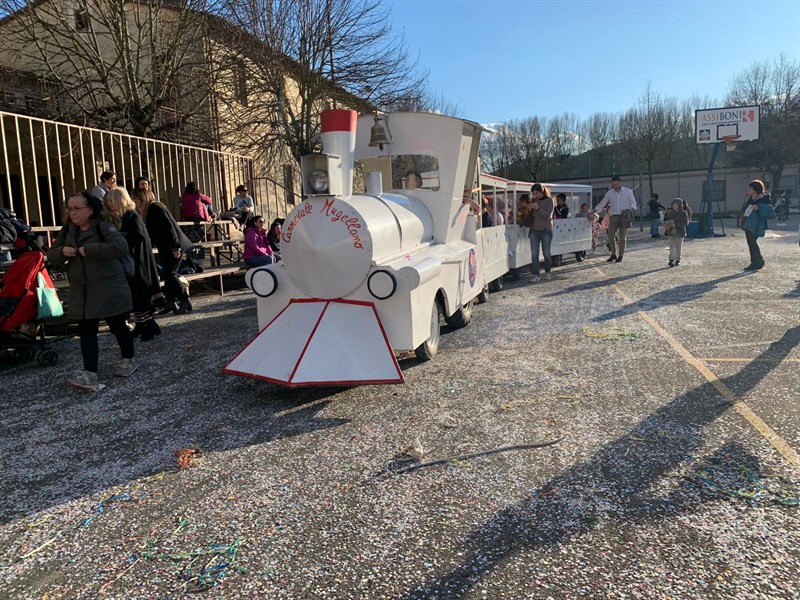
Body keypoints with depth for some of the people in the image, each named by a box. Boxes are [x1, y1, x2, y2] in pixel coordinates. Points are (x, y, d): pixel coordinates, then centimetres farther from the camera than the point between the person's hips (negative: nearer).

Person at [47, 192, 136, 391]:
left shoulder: (103, 227, -12)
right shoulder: (67, 230, 10)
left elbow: (121, 247, -29)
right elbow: (51, 256, 15)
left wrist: (88, 249, -25)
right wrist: (62, 251, -9)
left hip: (109, 290, -6)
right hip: (82, 293, 6)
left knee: (118, 327, 9)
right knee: (86, 333, -1)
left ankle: (128, 361, 29)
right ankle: (90, 375, -3)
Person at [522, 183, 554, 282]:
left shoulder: (549, 200, -3)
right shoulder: (534, 201, 9)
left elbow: (548, 215, -13)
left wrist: (538, 208, -25)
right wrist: (529, 210, -5)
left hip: (546, 230, -3)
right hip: (534, 230, 4)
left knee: (546, 253, 5)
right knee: (534, 254, -3)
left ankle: (547, 272, 25)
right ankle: (536, 275, 0)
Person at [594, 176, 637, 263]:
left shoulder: (628, 191, 2)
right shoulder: (609, 193, 7)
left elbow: (634, 203, 4)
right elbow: (601, 204, 12)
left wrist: (630, 209, -18)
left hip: (624, 217, -2)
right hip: (613, 217, 3)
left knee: (622, 237, -2)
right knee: (610, 236, -1)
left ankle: (620, 256, 7)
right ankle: (613, 254, 13)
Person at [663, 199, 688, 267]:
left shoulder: (684, 213, -4)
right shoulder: (670, 213, 4)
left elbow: (686, 223, -10)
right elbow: (666, 221, 10)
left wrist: (676, 224, -22)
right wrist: (667, 226, -12)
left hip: (680, 232, -1)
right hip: (672, 231, 1)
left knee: (679, 246, 7)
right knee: (672, 245, -7)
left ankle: (677, 260, 17)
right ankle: (672, 260, -12)